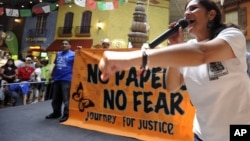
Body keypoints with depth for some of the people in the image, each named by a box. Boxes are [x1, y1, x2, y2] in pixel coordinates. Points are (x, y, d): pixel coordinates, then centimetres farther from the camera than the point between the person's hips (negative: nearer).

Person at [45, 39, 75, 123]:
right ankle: (56, 113, 29)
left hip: (66, 79, -7)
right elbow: (55, 65, 22)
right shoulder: (58, 54, 18)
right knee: (55, 98, 15)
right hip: (57, 79, 7)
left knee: (66, 98, -2)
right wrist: (52, 75, 19)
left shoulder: (72, 54, -1)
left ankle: (66, 114, 7)